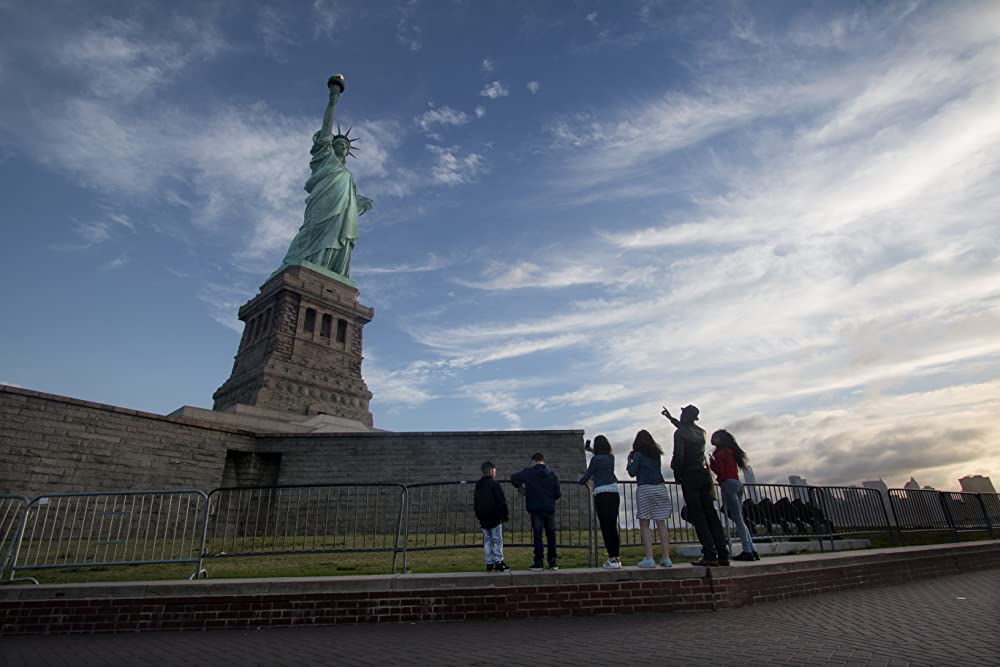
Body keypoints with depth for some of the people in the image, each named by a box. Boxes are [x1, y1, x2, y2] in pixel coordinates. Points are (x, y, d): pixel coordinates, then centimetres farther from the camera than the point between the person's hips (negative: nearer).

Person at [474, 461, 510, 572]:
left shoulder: (478, 485, 11)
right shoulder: (493, 484, -12)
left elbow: (475, 502, 18)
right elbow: (501, 501, -12)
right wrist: (506, 514, -3)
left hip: (483, 518, 7)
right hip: (495, 518, -7)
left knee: (487, 541, 10)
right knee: (497, 540, 0)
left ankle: (489, 564, 11)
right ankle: (499, 564, 1)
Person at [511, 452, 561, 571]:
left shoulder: (528, 472, -3)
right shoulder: (552, 474, 5)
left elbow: (514, 478, -6)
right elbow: (557, 493, 2)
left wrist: (519, 486, 14)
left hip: (535, 509, -2)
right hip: (550, 509, 3)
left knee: (537, 535, 2)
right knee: (551, 534, 10)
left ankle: (538, 562, 2)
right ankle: (553, 562, 13)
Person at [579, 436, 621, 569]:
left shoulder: (595, 459, -7)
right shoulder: (611, 458, 11)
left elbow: (587, 475, -2)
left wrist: (581, 481, 20)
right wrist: (590, 449, 46)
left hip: (601, 494, -6)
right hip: (614, 494, 6)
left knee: (606, 527, -3)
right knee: (613, 526, 11)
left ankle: (612, 559, -5)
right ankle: (616, 557, 14)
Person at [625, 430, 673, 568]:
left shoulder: (638, 454, -3)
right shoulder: (657, 454, 12)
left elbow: (632, 473, -6)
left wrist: (629, 461, 11)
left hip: (645, 489, -5)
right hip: (660, 488, 5)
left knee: (644, 525, -1)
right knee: (661, 524, 7)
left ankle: (649, 559, -7)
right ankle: (666, 558, 6)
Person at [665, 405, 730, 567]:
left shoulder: (680, 433, -9)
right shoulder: (701, 432, 12)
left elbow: (678, 456, -17)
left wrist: (676, 473, -1)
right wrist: (671, 418, 44)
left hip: (689, 477, -6)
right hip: (705, 476, 6)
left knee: (697, 517, -5)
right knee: (711, 515, 6)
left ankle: (710, 555, -9)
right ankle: (723, 555, 3)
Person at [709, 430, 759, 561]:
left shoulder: (720, 453, -4)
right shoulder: (731, 451, 20)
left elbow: (719, 471, -10)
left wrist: (711, 463, 5)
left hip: (728, 484, -8)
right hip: (738, 483, 9)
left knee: (737, 519, -8)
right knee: (739, 519, 10)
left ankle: (747, 551, -9)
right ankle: (752, 550, 7)